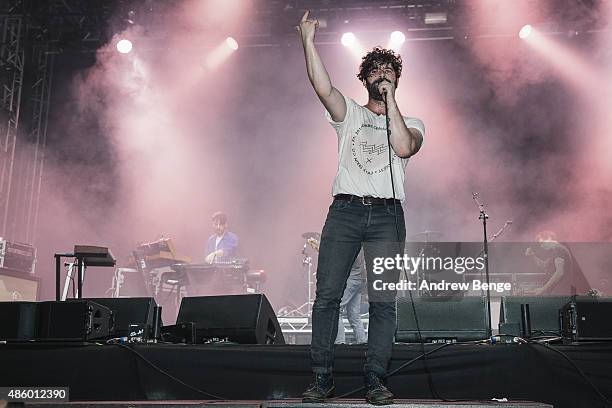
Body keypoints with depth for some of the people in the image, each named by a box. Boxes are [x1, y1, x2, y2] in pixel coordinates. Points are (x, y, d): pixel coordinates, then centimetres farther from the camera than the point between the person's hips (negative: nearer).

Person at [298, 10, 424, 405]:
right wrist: (308, 40, -9)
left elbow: (404, 147, -7)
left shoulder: (412, 122, 16)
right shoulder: (349, 113, 16)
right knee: (327, 295, -4)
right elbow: (323, 86, -2)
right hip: (345, 210, 0)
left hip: (387, 215, 0)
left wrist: (391, 99, -3)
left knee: (384, 301, -3)